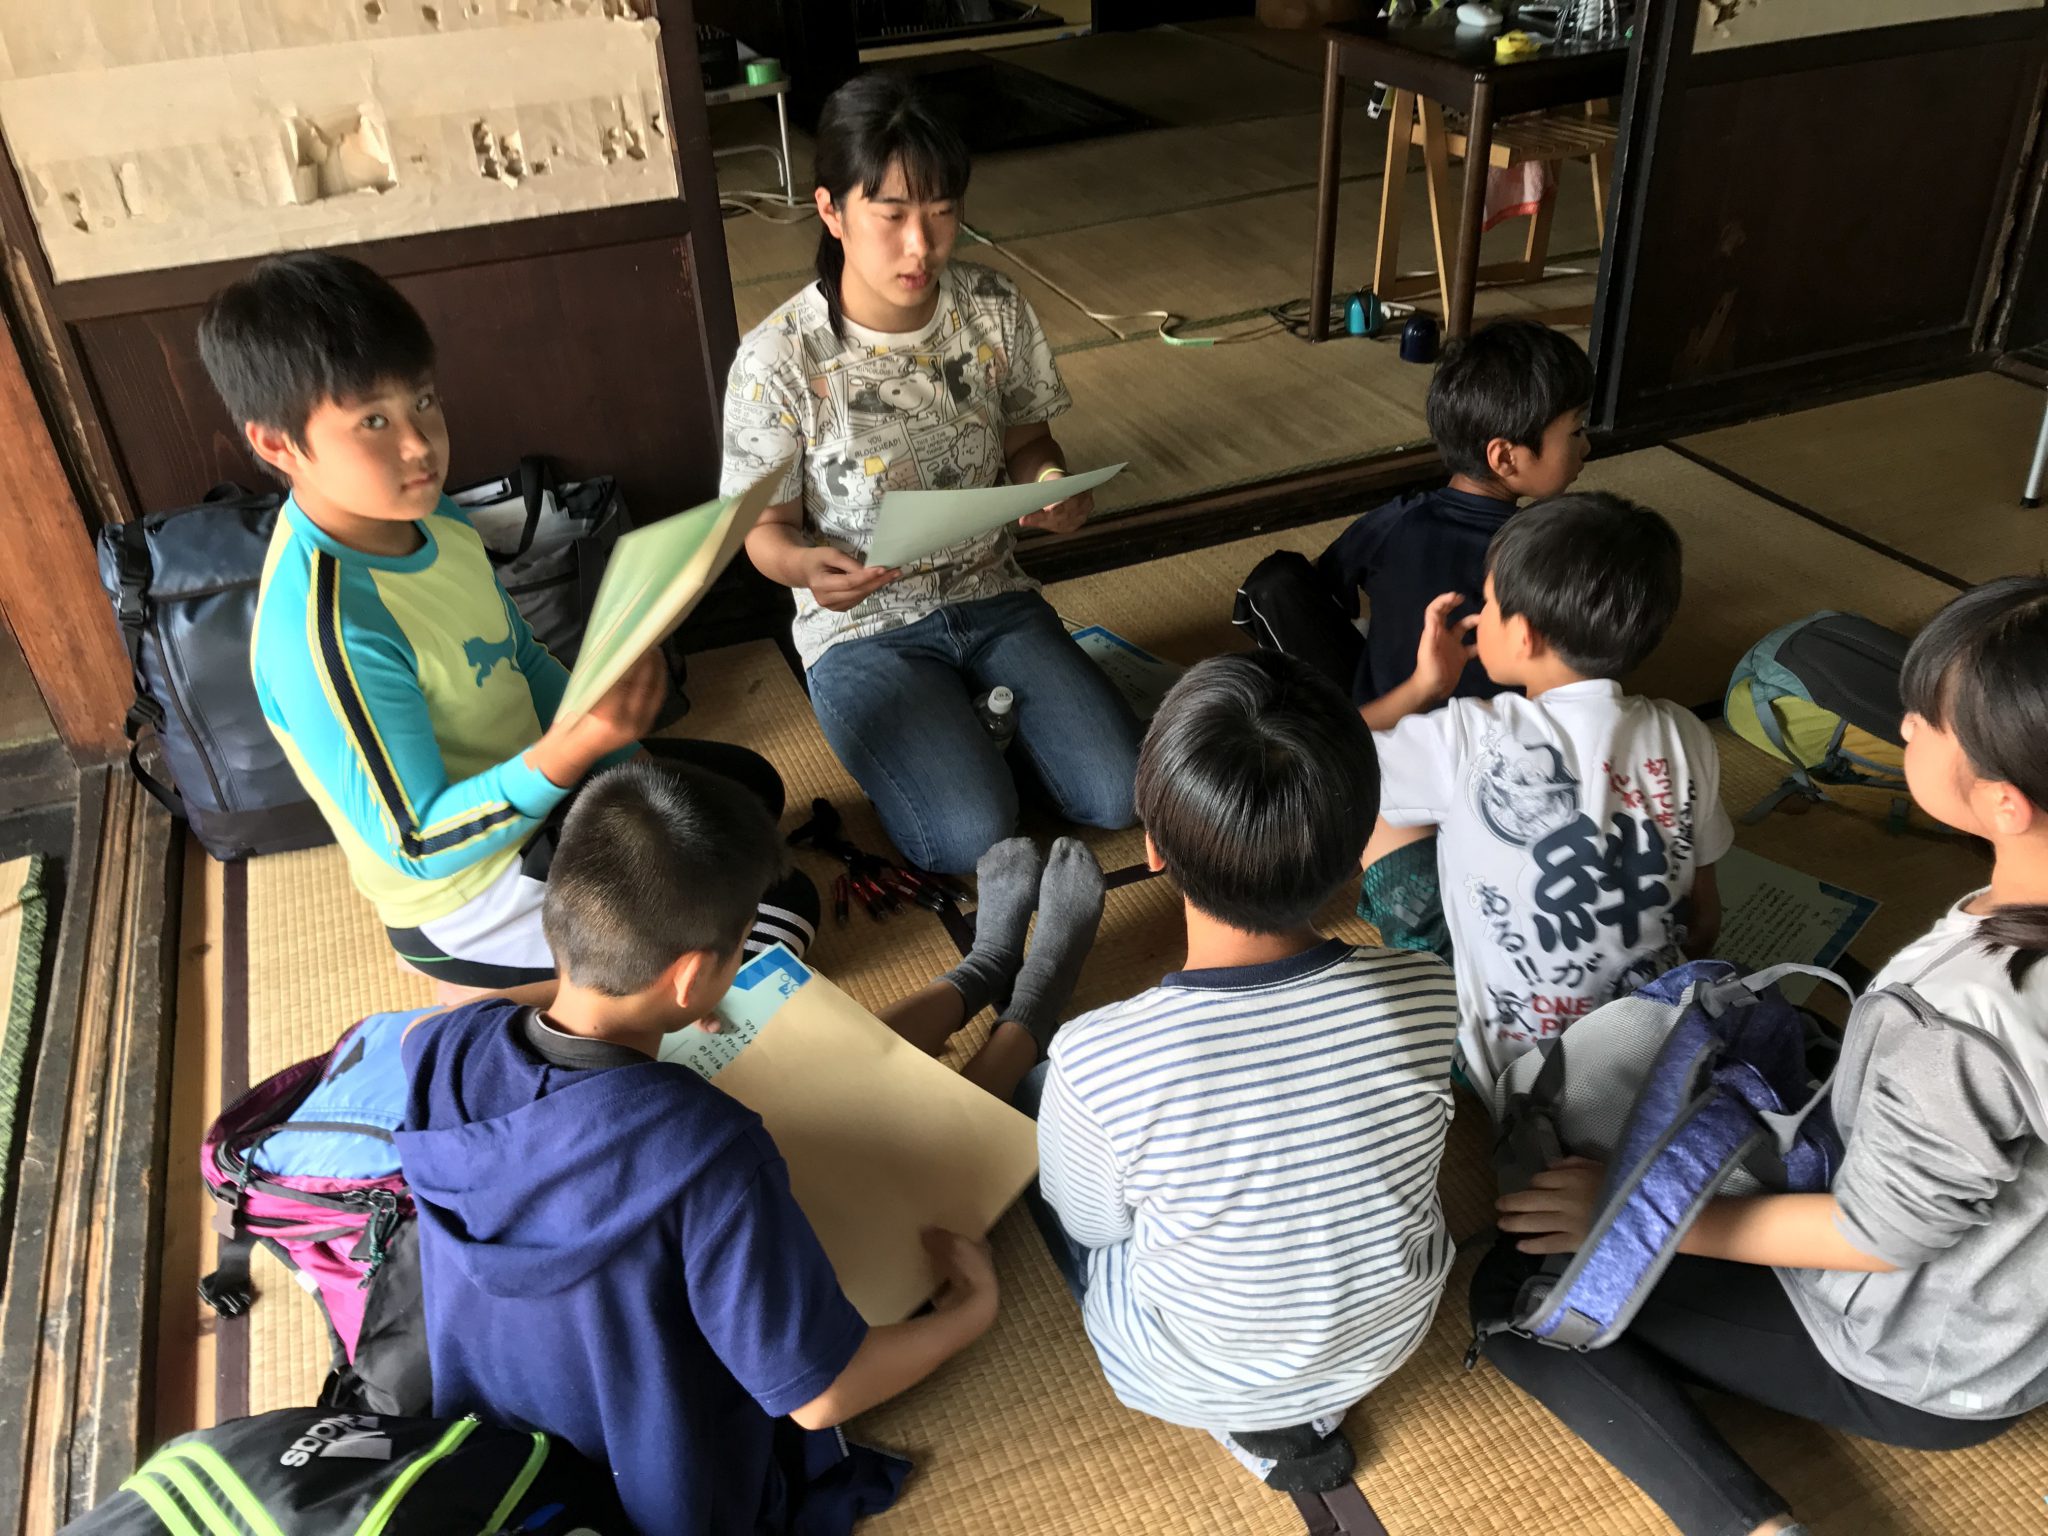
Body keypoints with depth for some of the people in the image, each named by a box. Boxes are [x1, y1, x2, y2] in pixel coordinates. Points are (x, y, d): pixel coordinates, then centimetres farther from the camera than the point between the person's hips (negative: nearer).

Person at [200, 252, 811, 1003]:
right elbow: (418, 845, -30)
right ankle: (496, 983, 4)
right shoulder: (324, 631, -34)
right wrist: (570, 751, -45)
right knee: (783, 907, -6)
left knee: (750, 786, 24)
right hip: (467, 893, -8)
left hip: (531, 787, 8)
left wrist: (615, 746, -3)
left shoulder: (430, 517, -7)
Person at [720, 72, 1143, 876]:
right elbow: (769, 529, -8)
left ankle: (984, 710, 16)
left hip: (992, 598, 4)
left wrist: (1056, 487, -17)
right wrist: (805, 564, -33)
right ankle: (918, 737, 11)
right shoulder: (778, 360, -18)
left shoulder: (995, 309, -7)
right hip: (864, 629, -3)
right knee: (973, 837, -22)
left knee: (1118, 795, -11)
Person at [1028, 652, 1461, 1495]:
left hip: (1189, 1383, -3)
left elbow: (1093, 1226, -14)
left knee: (1032, 1093, 16)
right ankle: (1304, 1408, 23)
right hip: (1391, 1336, 3)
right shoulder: (1431, 995, -28)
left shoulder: (1099, 1061, -36)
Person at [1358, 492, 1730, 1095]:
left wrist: (1422, 685, -2)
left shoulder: (1472, 740, -24)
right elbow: (1704, 926, 2)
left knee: (1383, 808, 7)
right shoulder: (1683, 738, -9)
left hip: (1504, 1074, -4)